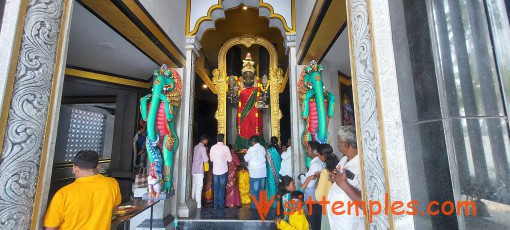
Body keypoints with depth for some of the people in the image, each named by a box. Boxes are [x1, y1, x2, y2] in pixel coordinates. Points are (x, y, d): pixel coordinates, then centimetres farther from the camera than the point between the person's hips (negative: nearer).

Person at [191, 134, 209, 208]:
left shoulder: (196, 147, 13)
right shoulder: (203, 148, -12)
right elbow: (206, 160, -15)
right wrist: (208, 156, 3)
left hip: (194, 170, 8)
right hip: (199, 170, -8)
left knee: (194, 186, 14)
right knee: (199, 187, -3)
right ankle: (198, 205, 0)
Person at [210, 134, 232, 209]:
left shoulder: (213, 147, -2)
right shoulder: (225, 148, -12)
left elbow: (211, 159, 7)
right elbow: (230, 159, -6)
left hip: (215, 170, 3)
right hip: (223, 170, -3)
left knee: (216, 188, 12)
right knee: (222, 188, 7)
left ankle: (216, 205, 16)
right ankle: (221, 205, 12)